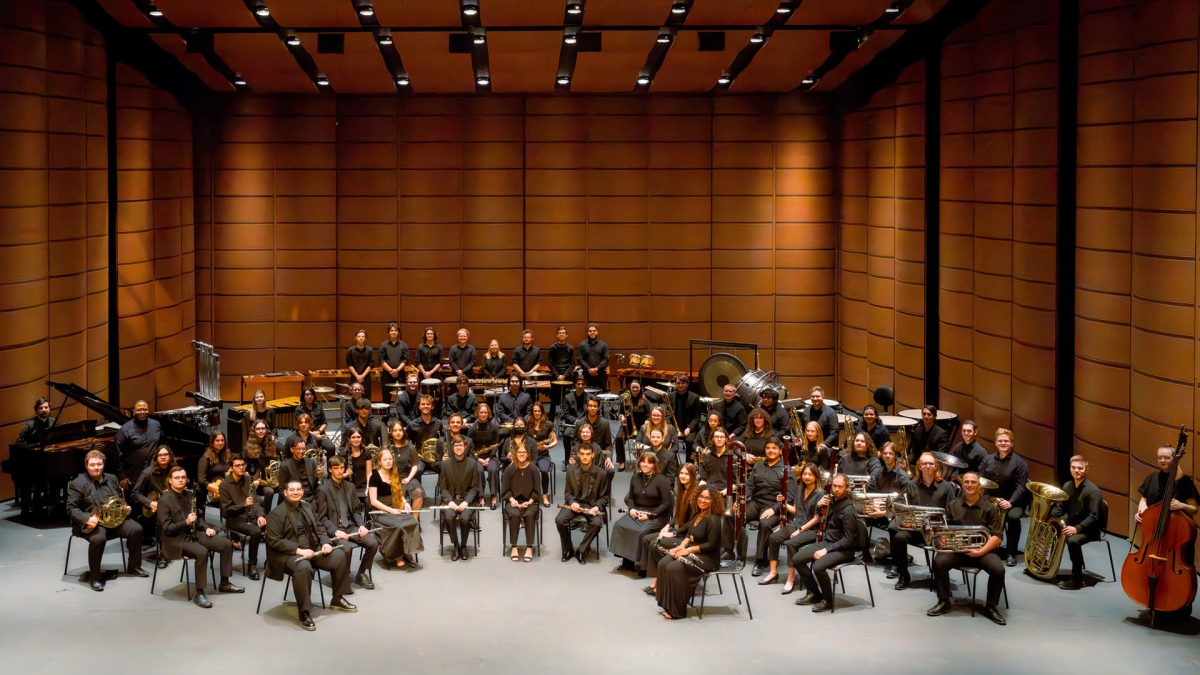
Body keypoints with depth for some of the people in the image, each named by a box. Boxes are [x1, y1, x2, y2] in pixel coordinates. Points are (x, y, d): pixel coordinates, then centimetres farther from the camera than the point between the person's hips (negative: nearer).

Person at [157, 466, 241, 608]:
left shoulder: (189, 495, 11)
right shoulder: (164, 501, -13)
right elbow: (166, 529, -18)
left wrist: (206, 527, 6)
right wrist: (186, 522, -29)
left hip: (194, 533, 8)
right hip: (175, 539, -8)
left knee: (227, 544, -3)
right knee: (202, 552, -34)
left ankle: (224, 583, 9)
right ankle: (199, 593, -26)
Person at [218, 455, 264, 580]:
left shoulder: (248, 480, 8)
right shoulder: (225, 485, -9)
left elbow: (255, 501, 9)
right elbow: (227, 509, -11)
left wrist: (260, 515, -10)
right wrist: (244, 505, -26)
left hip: (251, 516, 5)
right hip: (234, 519, -5)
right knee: (256, 531, -34)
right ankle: (252, 566, -22)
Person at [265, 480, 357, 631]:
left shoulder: (308, 507, 14)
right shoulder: (276, 513, -10)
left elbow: (319, 527, 18)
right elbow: (274, 541, -17)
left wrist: (326, 542, -5)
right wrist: (299, 550, -25)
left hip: (313, 549, 8)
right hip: (288, 554, -8)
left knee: (339, 555, -6)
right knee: (303, 567, -39)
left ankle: (338, 599, 9)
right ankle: (304, 613, -28)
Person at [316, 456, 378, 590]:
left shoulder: (350, 486, 13)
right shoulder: (323, 490, -4)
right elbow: (322, 517, -7)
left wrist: (361, 525, -4)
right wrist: (335, 531, -21)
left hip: (351, 526, 5)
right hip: (334, 529, -5)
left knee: (373, 543, -17)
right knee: (347, 547, -34)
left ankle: (361, 574, 3)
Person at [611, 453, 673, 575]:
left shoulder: (661, 480, -8)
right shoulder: (636, 478, 11)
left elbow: (666, 503, -11)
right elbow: (630, 497, 19)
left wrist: (650, 515, -18)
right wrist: (631, 508, -4)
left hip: (656, 516, -6)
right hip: (637, 512, 6)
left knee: (642, 531, -33)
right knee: (619, 525, -20)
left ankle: (642, 564, -16)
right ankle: (627, 560, -11)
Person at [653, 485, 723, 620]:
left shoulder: (713, 519, -18)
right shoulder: (697, 514, 9)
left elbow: (711, 545, -21)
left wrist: (688, 550, -18)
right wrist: (682, 545, -1)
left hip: (707, 558, -9)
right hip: (691, 552, 9)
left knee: (674, 568, -27)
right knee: (663, 563, -11)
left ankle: (677, 610, -15)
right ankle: (668, 605, -6)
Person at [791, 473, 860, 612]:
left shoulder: (848, 509, -20)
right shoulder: (833, 500, 5)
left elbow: (848, 539, -22)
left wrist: (826, 550, -25)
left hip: (843, 548, -9)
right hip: (826, 542, 9)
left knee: (818, 567, -32)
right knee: (796, 559, -2)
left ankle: (827, 600, -9)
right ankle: (813, 593, 11)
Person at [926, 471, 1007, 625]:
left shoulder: (990, 508, 3)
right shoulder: (953, 505, 11)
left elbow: (996, 536, -4)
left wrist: (980, 551, -19)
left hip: (983, 550, -1)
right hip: (956, 549, 1)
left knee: (998, 569, -30)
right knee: (939, 562, -28)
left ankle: (991, 606, -8)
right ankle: (944, 602, -10)